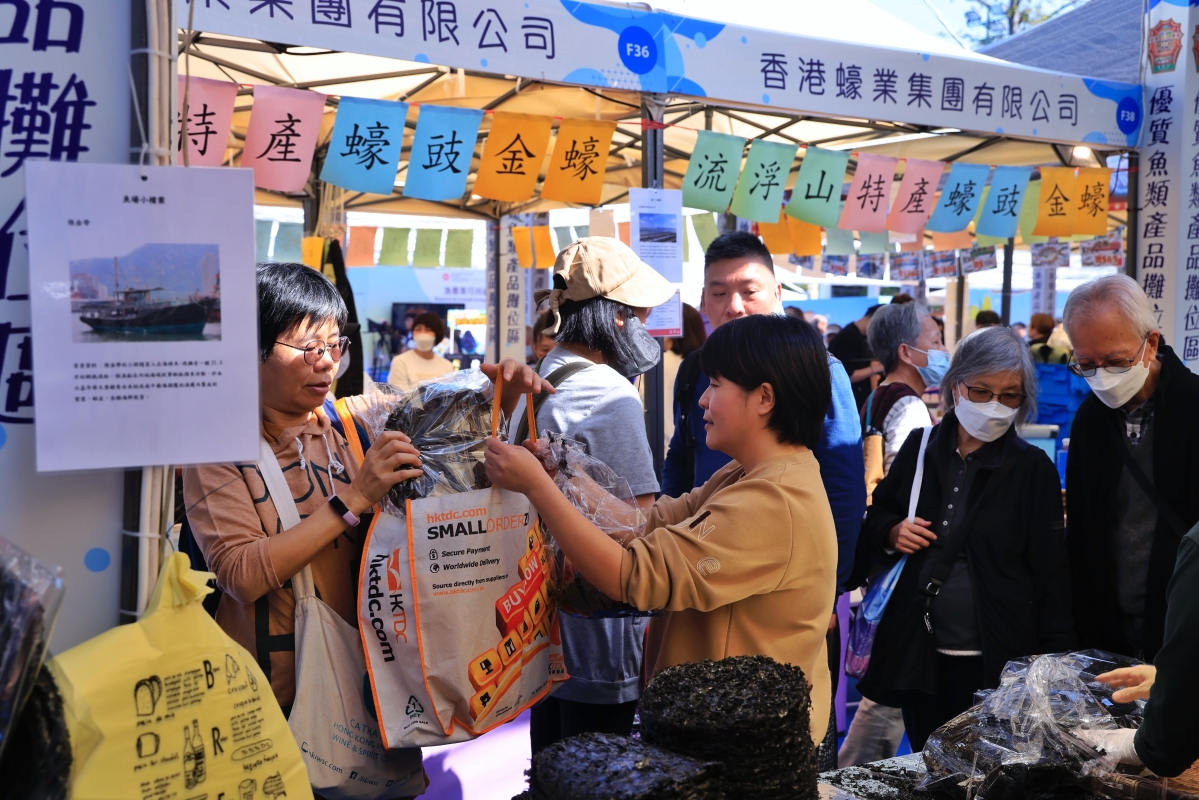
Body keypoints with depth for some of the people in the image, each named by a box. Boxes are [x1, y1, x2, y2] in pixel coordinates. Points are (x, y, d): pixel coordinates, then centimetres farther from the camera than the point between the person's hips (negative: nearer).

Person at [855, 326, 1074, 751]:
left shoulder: (1033, 468, -5)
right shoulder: (920, 448, 3)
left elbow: (1051, 575, -4)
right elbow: (875, 519, 16)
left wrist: (1052, 664, -8)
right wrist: (891, 534, -6)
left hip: (997, 665, -3)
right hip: (919, 654, 3)